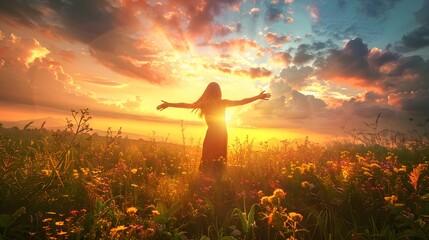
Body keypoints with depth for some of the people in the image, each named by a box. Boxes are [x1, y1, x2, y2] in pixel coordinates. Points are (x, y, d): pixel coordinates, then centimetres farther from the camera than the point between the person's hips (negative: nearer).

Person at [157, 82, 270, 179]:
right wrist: (258, 97, 10)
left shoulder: (204, 104, -5)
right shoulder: (223, 103, -1)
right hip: (222, 135, 2)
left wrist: (168, 104, 8)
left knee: (208, 161, 8)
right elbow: (242, 101, 2)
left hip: (211, 135, -2)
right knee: (219, 161, 12)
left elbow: (185, 105, -1)